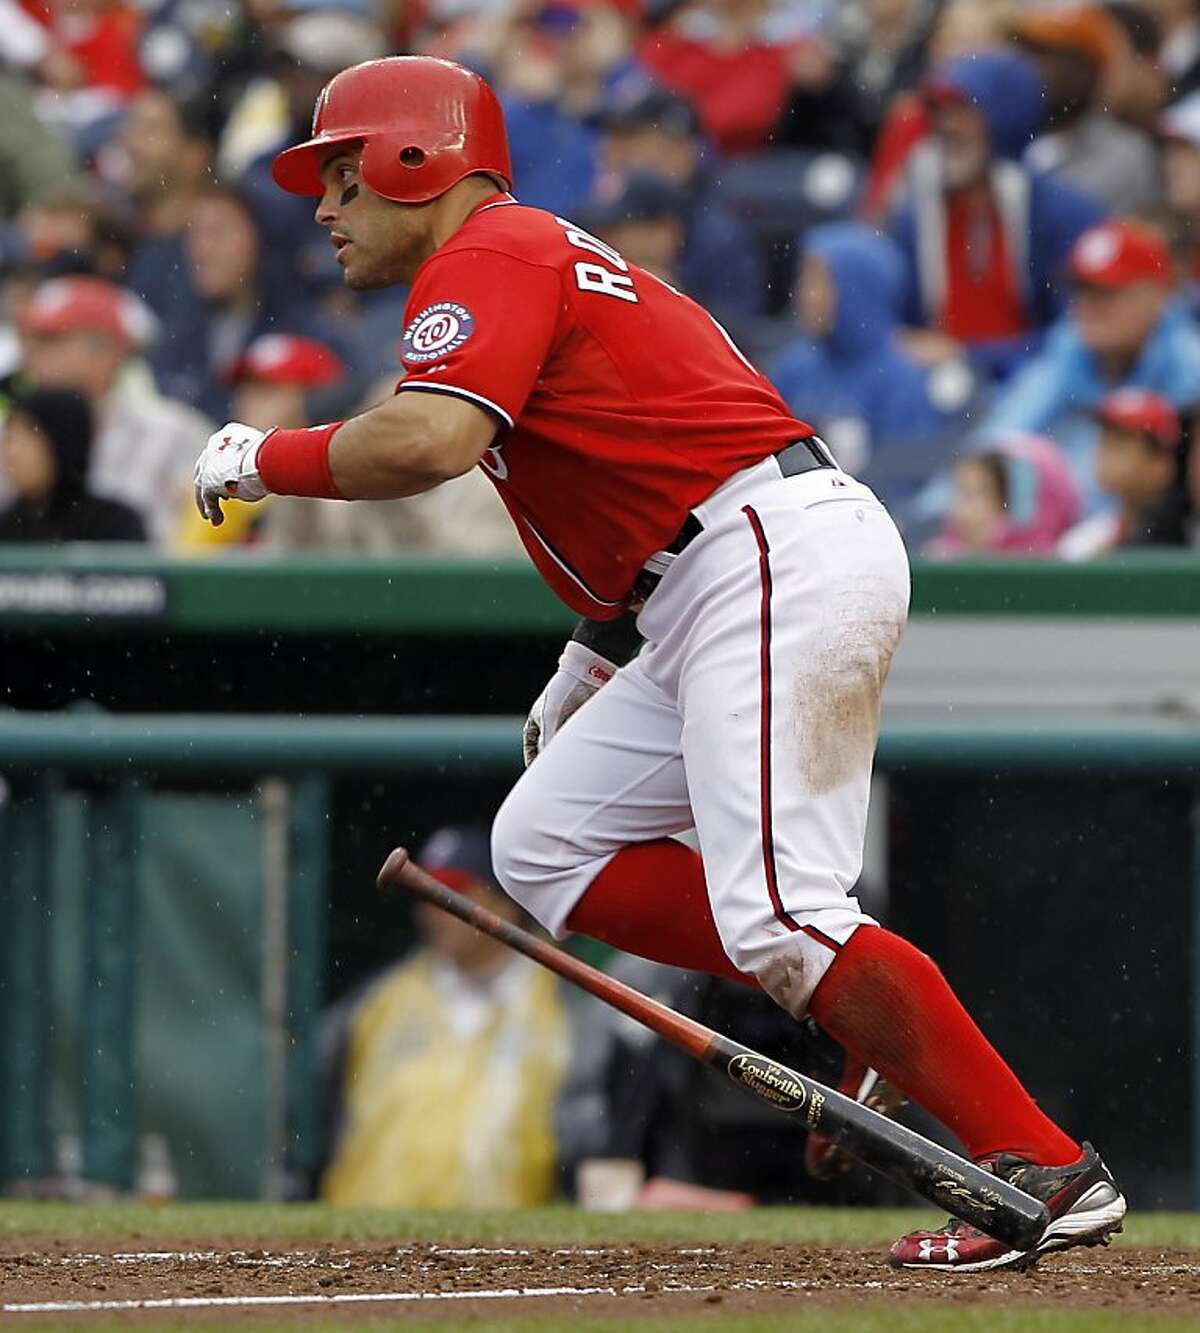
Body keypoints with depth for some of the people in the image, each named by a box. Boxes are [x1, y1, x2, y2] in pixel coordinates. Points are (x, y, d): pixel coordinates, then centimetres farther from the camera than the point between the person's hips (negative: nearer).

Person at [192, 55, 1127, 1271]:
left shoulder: (488, 255, -5)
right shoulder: (543, 259, 26)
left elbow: (428, 441, -23)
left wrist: (259, 462, -8)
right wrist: (593, 658, 27)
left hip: (783, 563, -11)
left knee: (775, 911, -18)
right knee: (544, 849, 11)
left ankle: (1047, 1171, -21)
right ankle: (871, 1019, 0)